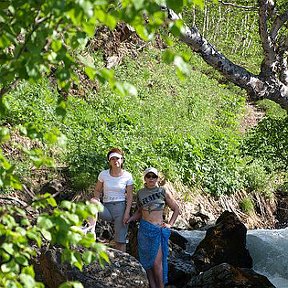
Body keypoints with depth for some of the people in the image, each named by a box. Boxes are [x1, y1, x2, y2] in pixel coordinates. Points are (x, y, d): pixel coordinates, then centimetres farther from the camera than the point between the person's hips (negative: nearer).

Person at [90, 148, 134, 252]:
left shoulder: (127, 176, -1)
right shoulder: (103, 174, 2)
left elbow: (130, 196, 0)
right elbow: (97, 190, 11)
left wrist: (127, 213, -9)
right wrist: (97, 201, -10)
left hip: (121, 207, -1)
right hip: (107, 208, 1)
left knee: (120, 240, -4)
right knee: (92, 202, -29)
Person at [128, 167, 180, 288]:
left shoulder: (163, 192, 2)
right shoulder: (140, 193, 10)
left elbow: (176, 209, 11)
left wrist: (170, 224, 2)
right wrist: (130, 218, 5)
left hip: (159, 230, -3)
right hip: (145, 228, 3)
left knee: (157, 262, -12)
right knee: (147, 261, 2)